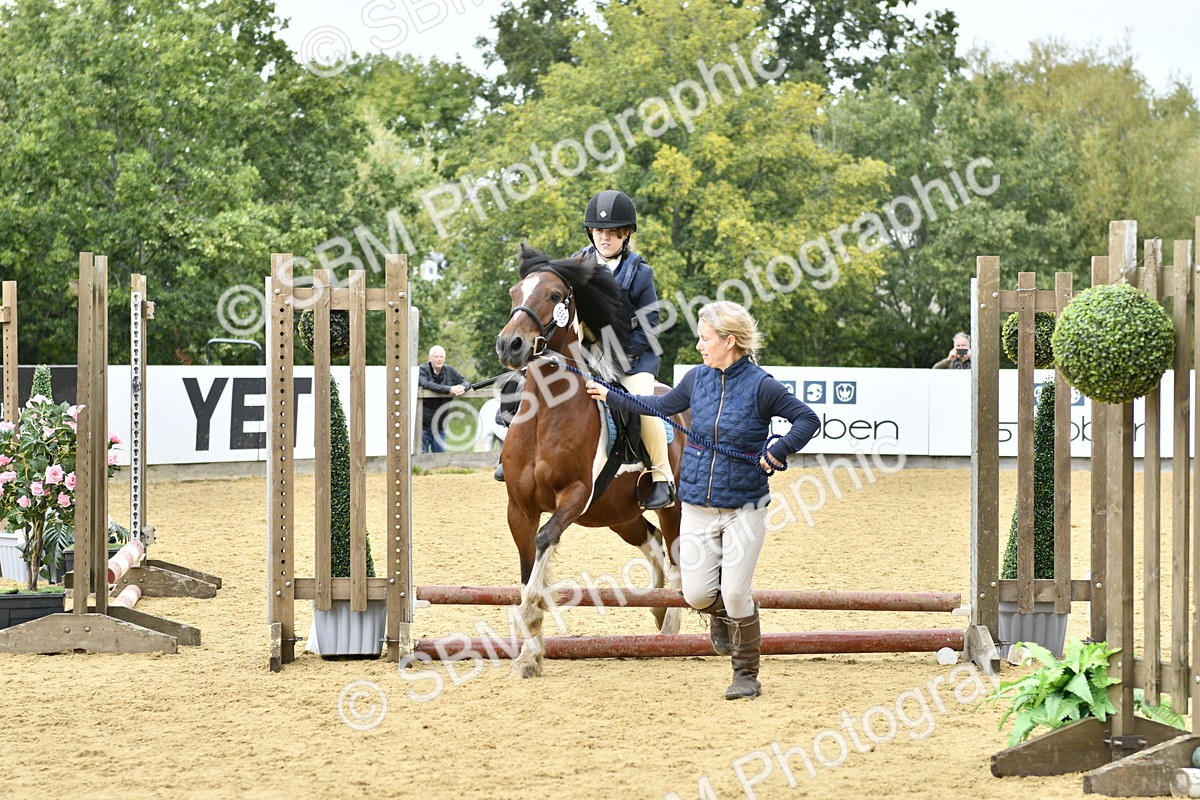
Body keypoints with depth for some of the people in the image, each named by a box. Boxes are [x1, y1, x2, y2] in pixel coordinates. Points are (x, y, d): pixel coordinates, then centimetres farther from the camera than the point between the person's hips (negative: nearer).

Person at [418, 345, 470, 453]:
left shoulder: (450, 371, 6)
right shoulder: (423, 370, -8)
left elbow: (466, 382, 8)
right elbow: (426, 384, -28)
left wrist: (462, 388, -18)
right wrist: (449, 389, -33)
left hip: (440, 426, 5)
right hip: (423, 425, -5)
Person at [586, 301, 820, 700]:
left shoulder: (761, 386, -13)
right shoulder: (698, 379, 3)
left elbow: (808, 419, -11)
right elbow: (662, 406, 20)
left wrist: (778, 451, -23)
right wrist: (611, 396, 22)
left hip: (744, 507, -4)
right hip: (698, 506, 4)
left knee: (735, 594, -8)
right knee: (697, 594, -2)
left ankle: (747, 674, 11)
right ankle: (723, 615, 35)